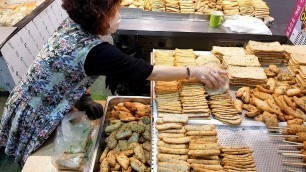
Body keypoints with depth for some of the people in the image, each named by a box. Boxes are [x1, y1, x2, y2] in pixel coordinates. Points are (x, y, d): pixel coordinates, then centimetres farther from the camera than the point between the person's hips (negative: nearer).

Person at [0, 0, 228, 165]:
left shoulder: (71, 25, -9)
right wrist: (194, 72, -23)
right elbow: (149, 72, -30)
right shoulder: (95, 51, -34)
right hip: (37, 118, -8)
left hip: (31, 105, 8)